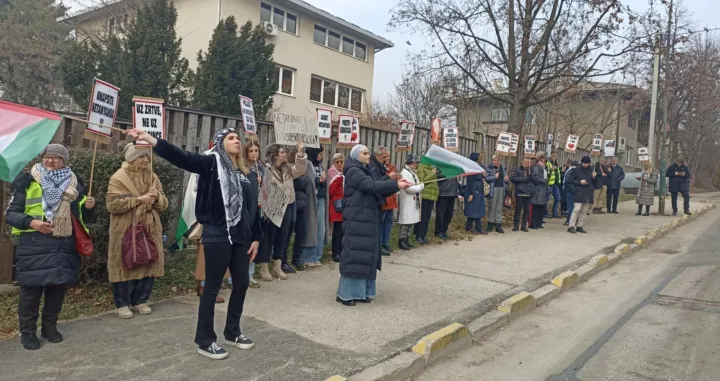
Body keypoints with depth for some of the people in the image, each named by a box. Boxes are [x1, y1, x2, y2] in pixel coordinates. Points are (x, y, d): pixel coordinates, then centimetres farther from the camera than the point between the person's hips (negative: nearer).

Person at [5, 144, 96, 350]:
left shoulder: (74, 184, 11)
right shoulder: (27, 182, 0)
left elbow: (81, 217, 18)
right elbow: (10, 213, -1)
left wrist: (88, 207, -5)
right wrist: (30, 222, -19)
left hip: (65, 246, 3)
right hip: (35, 246, -3)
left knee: (58, 286, 10)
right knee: (31, 288, 1)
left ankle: (50, 326, 26)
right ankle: (27, 331, 16)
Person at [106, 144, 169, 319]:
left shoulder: (153, 177, 11)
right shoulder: (119, 177, -5)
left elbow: (164, 205, 10)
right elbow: (112, 204, -15)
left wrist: (157, 197, -13)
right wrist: (138, 199, -20)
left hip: (149, 230, 5)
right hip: (125, 231, -5)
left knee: (148, 264, 7)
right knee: (125, 265, 1)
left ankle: (140, 300, 20)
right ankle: (122, 303, 14)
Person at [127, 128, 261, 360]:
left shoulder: (247, 174, 12)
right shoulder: (212, 164, -5)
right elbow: (181, 157, -19)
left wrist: (256, 237, 14)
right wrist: (148, 139, -32)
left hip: (241, 237, 7)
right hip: (218, 236, -7)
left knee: (241, 283, 13)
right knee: (212, 287, 2)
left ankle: (232, 332, 31)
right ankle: (204, 341, 16)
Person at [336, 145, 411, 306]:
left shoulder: (365, 171, 18)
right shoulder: (353, 171, -9)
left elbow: (378, 192, 10)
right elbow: (372, 186, -22)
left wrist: (396, 185, -4)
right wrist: (396, 184, -22)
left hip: (368, 219, 9)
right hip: (356, 220, -9)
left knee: (366, 253, 9)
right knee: (354, 254, -8)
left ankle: (360, 292, 15)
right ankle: (345, 294, -1)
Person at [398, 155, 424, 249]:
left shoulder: (413, 173, 17)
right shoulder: (405, 173, -13)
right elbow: (409, 188, -19)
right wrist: (422, 186, -8)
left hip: (413, 201, 9)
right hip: (407, 201, -9)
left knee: (412, 221, 11)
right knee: (405, 221, -6)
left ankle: (406, 240, 18)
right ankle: (402, 241, 1)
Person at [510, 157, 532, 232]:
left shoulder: (530, 170, 15)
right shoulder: (517, 169, 5)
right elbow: (512, 178, -7)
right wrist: (523, 179, -8)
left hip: (528, 193, 3)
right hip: (519, 192, -3)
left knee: (527, 210, 3)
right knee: (518, 210, -1)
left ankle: (524, 225, 13)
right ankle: (516, 225, 7)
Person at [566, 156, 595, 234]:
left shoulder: (591, 170, 11)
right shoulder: (576, 170, -3)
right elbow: (569, 180, -4)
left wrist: (594, 177, -1)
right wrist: (579, 182, -13)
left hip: (588, 194, 5)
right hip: (579, 193, -5)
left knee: (584, 211, 7)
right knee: (577, 210, -13)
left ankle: (579, 226, 15)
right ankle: (571, 226, -9)